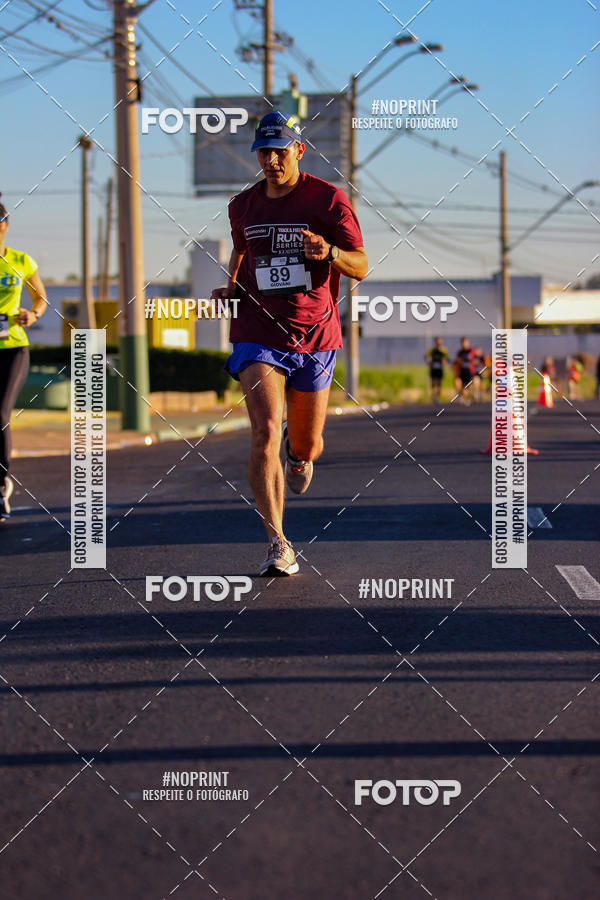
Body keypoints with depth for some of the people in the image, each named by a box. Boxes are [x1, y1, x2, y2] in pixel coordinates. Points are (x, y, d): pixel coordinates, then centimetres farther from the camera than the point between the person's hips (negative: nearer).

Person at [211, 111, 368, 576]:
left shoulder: (329, 199, -5)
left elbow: (361, 267, -6)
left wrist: (328, 252, -27)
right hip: (257, 335, 1)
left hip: (314, 335, -1)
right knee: (265, 433, -19)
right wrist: (232, 287, 8)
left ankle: (299, 452, 52)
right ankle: (279, 546, -17)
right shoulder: (243, 206, 6)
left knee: (306, 447, 11)